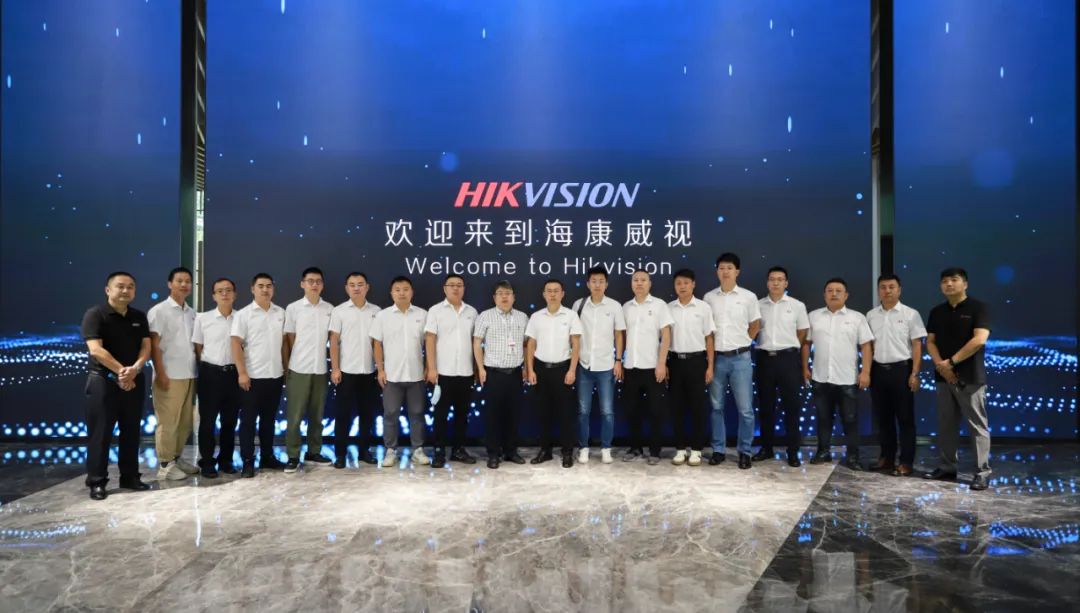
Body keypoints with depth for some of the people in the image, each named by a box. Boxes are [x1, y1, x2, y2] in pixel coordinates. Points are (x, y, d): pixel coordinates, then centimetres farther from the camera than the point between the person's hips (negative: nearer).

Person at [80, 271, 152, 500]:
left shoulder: (139, 317, 9)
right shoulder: (95, 314, -7)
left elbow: (146, 347, 3)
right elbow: (96, 349, -17)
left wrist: (135, 368, -16)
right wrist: (121, 371, -18)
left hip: (134, 380, 5)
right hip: (103, 380, -5)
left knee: (131, 431, 10)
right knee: (100, 432, 0)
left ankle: (130, 477, 19)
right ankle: (97, 482, 7)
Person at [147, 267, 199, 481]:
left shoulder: (191, 313, 13)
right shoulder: (159, 311, -5)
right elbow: (153, 345, -10)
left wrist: (197, 370, 12)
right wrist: (160, 374, -15)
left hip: (189, 375, 6)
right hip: (169, 376, -6)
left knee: (185, 422, 11)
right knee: (168, 422, -1)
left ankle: (177, 458, 23)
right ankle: (165, 465, 7)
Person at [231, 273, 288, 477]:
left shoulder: (280, 313, 8)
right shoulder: (243, 314, -3)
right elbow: (236, 344, -8)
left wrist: (286, 368, 10)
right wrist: (242, 373, -15)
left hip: (275, 375, 4)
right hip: (253, 376, -4)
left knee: (269, 419, 13)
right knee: (248, 419, 2)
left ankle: (267, 457, 23)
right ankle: (247, 461, 9)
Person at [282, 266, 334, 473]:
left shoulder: (330, 309, 5)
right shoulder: (293, 308, -1)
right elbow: (288, 340, 2)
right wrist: (286, 368, 1)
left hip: (321, 369, 3)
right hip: (298, 369, -2)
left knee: (317, 415, 10)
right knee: (295, 415, 1)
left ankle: (314, 452, 21)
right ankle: (293, 457, 8)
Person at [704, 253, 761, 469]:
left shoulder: (748, 297, -1)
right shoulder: (709, 297, 4)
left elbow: (755, 324, 11)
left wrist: (740, 343, 6)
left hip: (740, 358, -2)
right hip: (717, 358, 2)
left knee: (745, 409, 0)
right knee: (716, 407, 8)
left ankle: (744, 451, 13)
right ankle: (718, 450, 18)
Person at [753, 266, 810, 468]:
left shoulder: (797, 305, 2)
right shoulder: (758, 305, 6)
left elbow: (802, 333, 8)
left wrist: (788, 348, 6)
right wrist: (766, 345, 6)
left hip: (788, 358, -2)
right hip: (765, 358, 2)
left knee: (791, 406, 0)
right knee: (765, 406, 8)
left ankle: (793, 452, 8)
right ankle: (766, 448, 19)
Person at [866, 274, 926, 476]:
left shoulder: (910, 314, -2)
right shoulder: (871, 315, 9)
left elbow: (917, 345, -5)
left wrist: (914, 373, -11)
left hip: (901, 369, -4)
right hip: (878, 370, 4)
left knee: (905, 417, 2)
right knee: (883, 417, 11)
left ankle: (906, 462, 8)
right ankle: (886, 457, 22)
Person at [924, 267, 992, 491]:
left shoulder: (978, 308, -4)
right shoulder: (936, 312, 12)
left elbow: (979, 339, -15)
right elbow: (930, 342, 9)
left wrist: (951, 361, -14)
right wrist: (940, 365, -9)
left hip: (970, 377, -5)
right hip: (944, 377, 5)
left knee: (977, 426, -1)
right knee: (946, 425, 10)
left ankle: (982, 472, 5)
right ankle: (947, 467, 18)